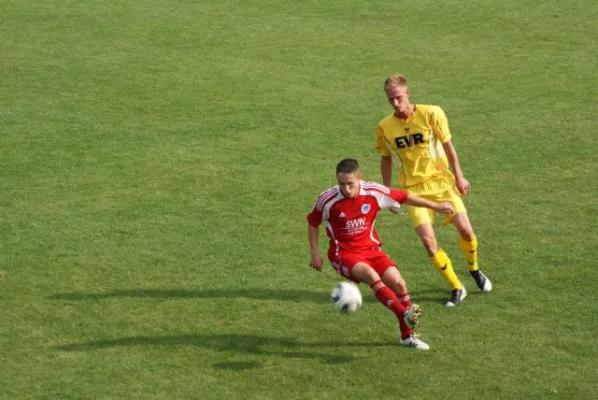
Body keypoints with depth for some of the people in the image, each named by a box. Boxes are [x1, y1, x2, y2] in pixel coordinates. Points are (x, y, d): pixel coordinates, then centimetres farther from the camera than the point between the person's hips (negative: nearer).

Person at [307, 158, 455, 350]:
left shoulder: (374, 192, -10)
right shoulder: (328, 199, -16)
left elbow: (404, 197, 3)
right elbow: (313, 222, 2)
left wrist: (435, 206, 9)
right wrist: (315, 253, 0)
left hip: (371, 248, 4)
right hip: (344, 254, -4)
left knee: (398, 282, -12)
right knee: (371, 275, -34)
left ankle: (407, 335, 6)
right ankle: (405, 315, -43)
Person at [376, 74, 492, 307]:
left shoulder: (431, 114, -9)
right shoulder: (384, 128, -3)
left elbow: (448, 146, 0)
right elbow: (386, 159, 11)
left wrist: (459, 177, 0)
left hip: (440, 179, 0)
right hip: (413, 189, 1)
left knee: (465, 229, -10)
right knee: (428, 240, -15)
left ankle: (474, 269, 23)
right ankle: (457, 289, 1)